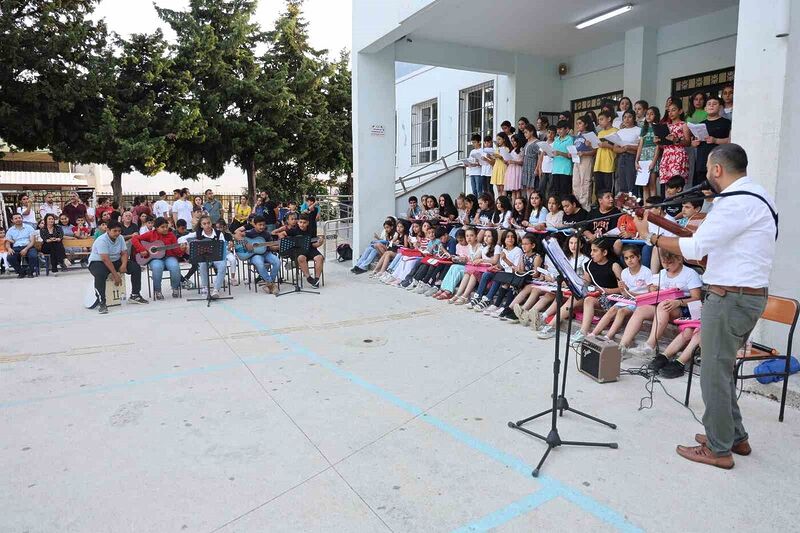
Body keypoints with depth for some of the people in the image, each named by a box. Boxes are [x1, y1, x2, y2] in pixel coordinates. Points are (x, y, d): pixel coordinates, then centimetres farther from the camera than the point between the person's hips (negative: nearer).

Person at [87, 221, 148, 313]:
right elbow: (105, 259, -29)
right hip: (98, 262, -7)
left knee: (136, 267, -8)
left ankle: (135, 295, 2)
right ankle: (101, 303, -34)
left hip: (115, 261, 7)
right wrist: (115, 275, -32)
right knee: (100, 274, -39)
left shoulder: (120, 238, -1)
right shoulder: (102, 240, -23)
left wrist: (124, 265, -24)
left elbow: (124, 253, -2)